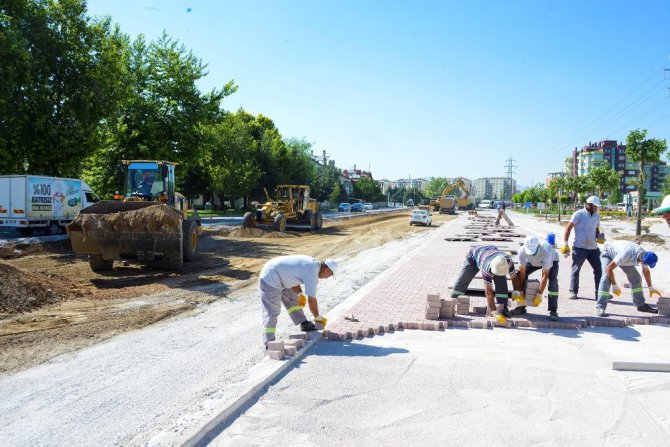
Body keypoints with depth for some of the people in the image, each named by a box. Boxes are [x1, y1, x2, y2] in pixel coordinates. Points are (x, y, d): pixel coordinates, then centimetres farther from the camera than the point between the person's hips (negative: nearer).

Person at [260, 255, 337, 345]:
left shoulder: (312, 263, 7)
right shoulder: (312, 273, -21)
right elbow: (311, 300, -18)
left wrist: (300, 294, 11)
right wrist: (318, 317, -4)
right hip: (270, 279, -10)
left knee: (292, 299, 17)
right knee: (272, 312, -5)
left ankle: (304, 324, 23)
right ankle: (269, 342, 3)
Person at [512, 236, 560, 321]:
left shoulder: (546, 251, -44)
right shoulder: (522, 251, -35)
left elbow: (545, 275, -37)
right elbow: (522, 273, -27)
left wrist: (539, 294, -36)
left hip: (551, 260, -3)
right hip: (533, 262, 3)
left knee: (553, 282, -26)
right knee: (519, 276, -15)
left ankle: (553, 311, -18)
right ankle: (521, 307, -3)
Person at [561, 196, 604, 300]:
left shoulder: (597, 216, 12)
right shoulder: (579, 214, -7)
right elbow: (568, 228, -8)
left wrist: (599, 237, 3)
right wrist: (565, 244, -14)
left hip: (593, 248, 6)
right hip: (579, 248, -6)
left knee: (599, 270, 5)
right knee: (576, 270, 4)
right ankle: (573, 292, 14)